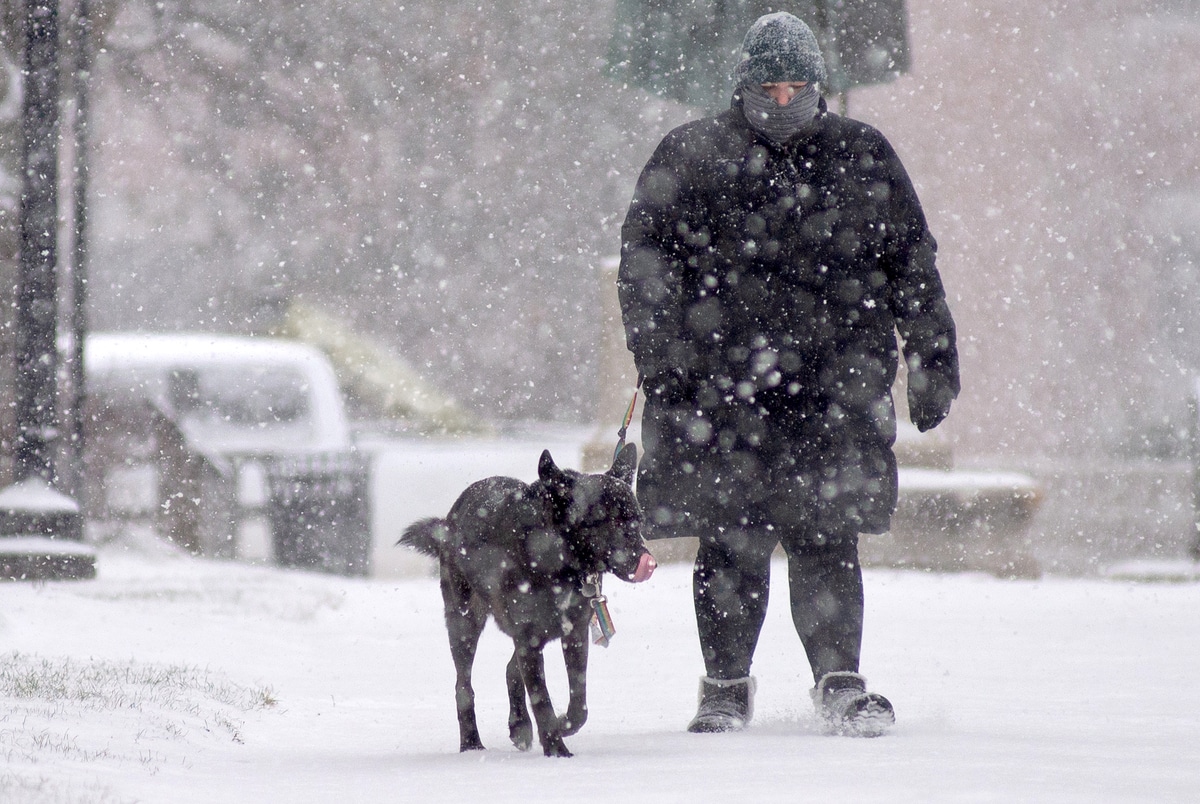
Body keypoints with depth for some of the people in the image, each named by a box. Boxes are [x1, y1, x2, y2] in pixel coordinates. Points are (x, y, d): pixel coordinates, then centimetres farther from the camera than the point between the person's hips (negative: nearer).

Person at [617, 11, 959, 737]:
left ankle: (840, 682, 4)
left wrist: (933, 362, 13)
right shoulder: (689, 160, 6)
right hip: (724, 386, -1)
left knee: (825, 541, -4)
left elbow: (913, 265, 16)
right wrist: (664, 367, -5)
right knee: (731, 543, 1)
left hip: (834, 387, 1)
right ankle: (726, 687, 13)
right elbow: (645, 271, 4)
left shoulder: (863, 158, 11)